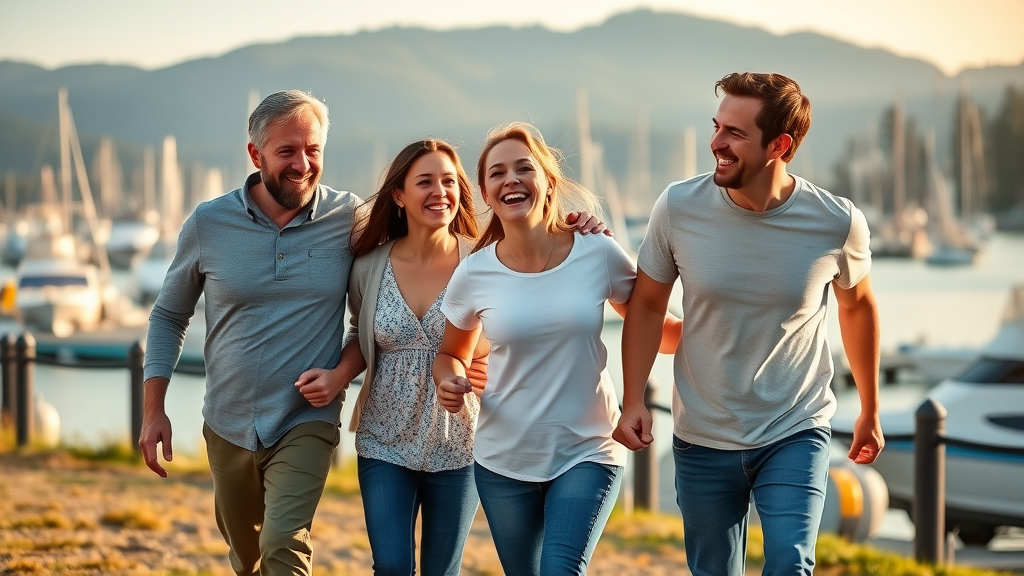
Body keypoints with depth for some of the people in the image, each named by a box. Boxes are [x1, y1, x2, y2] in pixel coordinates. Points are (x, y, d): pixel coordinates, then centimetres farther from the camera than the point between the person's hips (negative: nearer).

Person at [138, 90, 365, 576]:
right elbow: (169, 315, 6)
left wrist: (344, 369, -14)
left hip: (307, 421, -3)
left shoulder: (351, 219, -10)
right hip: (229, 424, 3)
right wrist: (153, 410, 1)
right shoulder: (208, 224, -6)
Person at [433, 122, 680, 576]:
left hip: (587, 455, -2)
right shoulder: (473, 275, -6)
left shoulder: (599, 256, -9)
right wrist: (450, 384, -12)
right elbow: (452, 355, 10)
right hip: (503, 461, 2)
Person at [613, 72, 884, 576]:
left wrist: (870, 411, 16)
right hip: (702, 440, 2)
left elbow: (857, 306, 6)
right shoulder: (679, 208, -14)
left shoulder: (837, 223, -14)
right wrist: (633, 400, -9)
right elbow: (646, 305, 1)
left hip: (795, 435, -1)